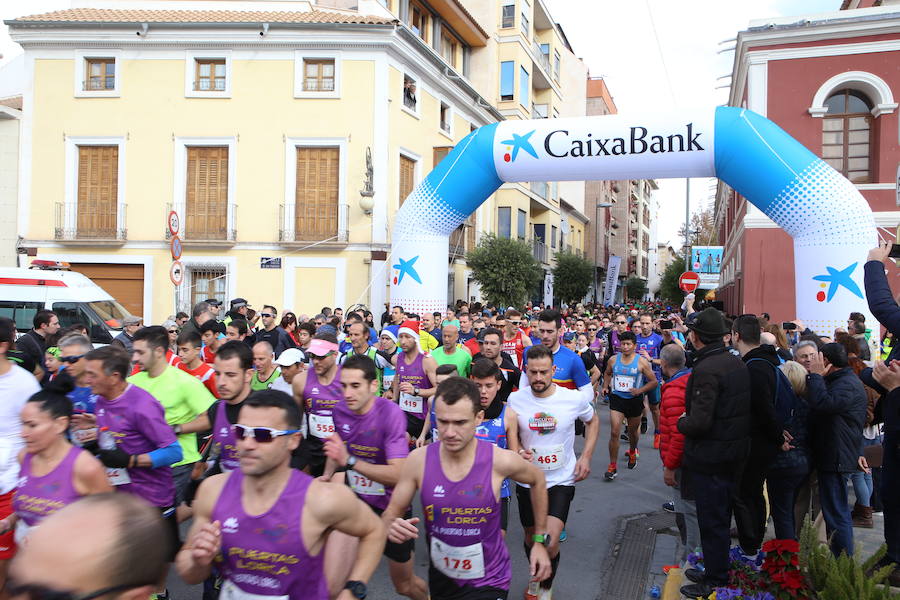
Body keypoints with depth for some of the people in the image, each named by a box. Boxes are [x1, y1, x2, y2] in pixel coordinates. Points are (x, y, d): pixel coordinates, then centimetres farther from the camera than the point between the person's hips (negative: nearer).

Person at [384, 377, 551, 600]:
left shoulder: (500, 461, -21)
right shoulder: (418, 460, -16)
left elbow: (537, 480, 1)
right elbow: (390, 515, -4)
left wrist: (540, 541, 4)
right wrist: (392, 527, -28)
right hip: (440, 579, 3)